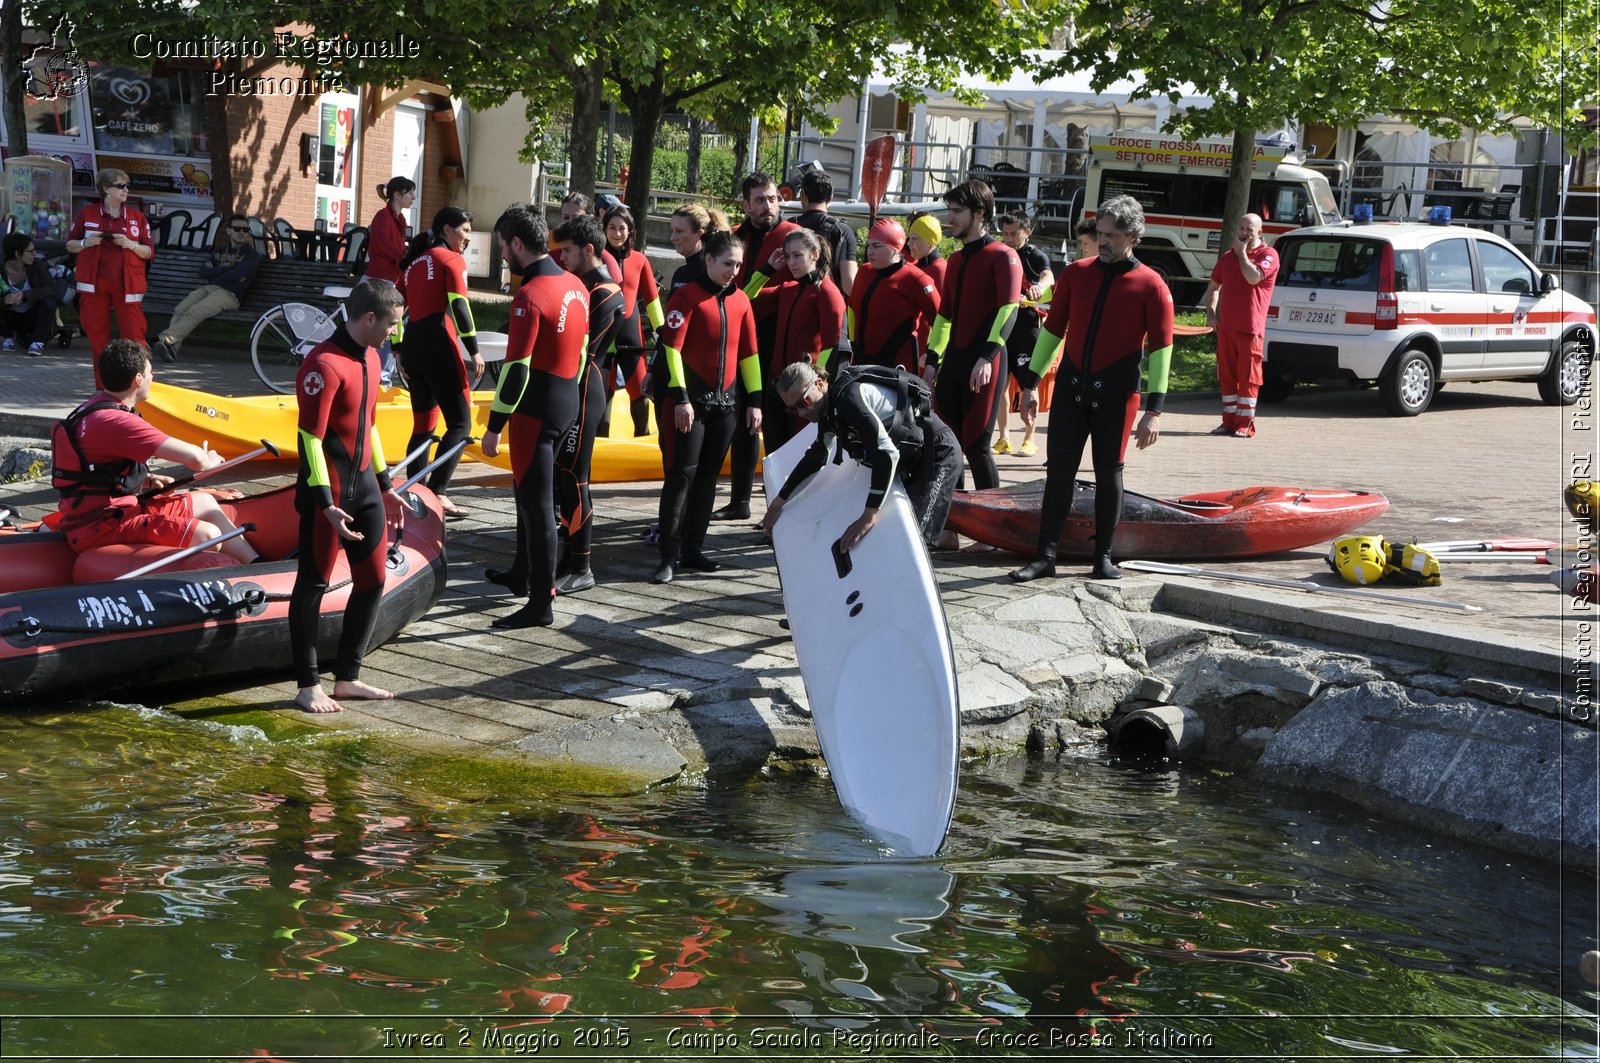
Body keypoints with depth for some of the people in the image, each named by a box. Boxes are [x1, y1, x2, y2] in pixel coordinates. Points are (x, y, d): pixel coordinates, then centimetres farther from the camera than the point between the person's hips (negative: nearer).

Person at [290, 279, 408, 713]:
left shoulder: (370, 357, 11)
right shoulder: (324, 364, -18)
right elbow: (310, 437, -20)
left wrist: (385, 486, 23)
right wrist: (326, 504, -23)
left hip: (364, 485, 9)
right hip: (328, 491, -9)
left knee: (372, 580, 11)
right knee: (314, 583, 1)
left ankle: (346, 677, 22)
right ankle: (308, 686, 9)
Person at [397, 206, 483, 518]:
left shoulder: (414, 262, 20)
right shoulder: (452, 260, -1)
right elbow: (459, 305, -13)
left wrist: (400, 351, 24)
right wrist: (474, 350, -12)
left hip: (413, 348, 8)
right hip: (440, 347, -8)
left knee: (424, 424, 15)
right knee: (460, 423, -7)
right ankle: (437, 492, -19)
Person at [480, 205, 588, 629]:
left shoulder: (529, 296, -20)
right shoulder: (575, 286, 7)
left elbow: (517, 368, -21)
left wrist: (495, 426, -16)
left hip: (536, 409, -9)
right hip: (568, 402, 9)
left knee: (536, 503, -4)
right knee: (530, 490, 24)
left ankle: (541, 604, 0)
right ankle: (523, 573, 40)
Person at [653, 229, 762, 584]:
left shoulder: (740, 300, 9)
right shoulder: (687, 296, -8)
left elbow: (749, 352, 13)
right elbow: (671, 347, -12)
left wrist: (754, 401, 10)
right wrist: (680, 398, -17)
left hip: (727, 400, 6)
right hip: (692, 400, -6)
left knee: (708, 475, 10)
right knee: (682, 473, -6)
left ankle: (693, 549, 18)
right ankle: (670, 557, -4)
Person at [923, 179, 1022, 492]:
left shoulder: (1003, 257, -8)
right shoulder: (956, 259, 16)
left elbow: (1009, 309, -21)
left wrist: (987, 356, -31)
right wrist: (933, 360, 16)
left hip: (984, 365, -8)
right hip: (953, 360, 8)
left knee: (976, 444, -7)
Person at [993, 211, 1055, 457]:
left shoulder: (1036, 256, -2)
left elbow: (1048, 276, -22)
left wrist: (1039, 286, -44)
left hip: (1027, 326, -4)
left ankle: (1029, 439, 7)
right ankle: (1003, 438, 9)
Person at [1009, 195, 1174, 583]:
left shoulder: (1151, 286, -5)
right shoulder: (1076, 274, 5)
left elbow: (1161, 348, -6)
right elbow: (1052, 329, 11)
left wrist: (1154, 409, -11)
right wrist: (1031, 383, 8)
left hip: (1115, 395, -3)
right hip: (1071, 387, 3)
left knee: (1108, 473, 5)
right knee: (1059, 469, 1)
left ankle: (1103, 557, 15)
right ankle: (1045, 555, 5)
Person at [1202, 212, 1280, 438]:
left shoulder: (1268, 254, -2)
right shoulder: (1227, 256, 15)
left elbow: (1253, 277, -21)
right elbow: (1213, 287, 23)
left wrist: (1242, 252, -9)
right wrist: (1210, 311, 7)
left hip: (1250, 327, -6)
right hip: (1225, 326, 6)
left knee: (1248, 376, -4)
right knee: (1227, 375, 8)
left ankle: (1245, 423, -1)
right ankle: (1229, 420, 14)